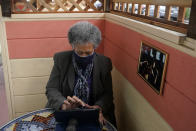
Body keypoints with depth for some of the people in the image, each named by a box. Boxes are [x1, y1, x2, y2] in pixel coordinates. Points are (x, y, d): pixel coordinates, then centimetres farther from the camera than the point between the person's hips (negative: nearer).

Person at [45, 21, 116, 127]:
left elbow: (107, 93, -1)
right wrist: (64, 105, -25)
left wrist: (98, 107, -21)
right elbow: (51, 89, -5)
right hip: (64, 114, 0)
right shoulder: (61, 59, -4)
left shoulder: (104, 63, -3)